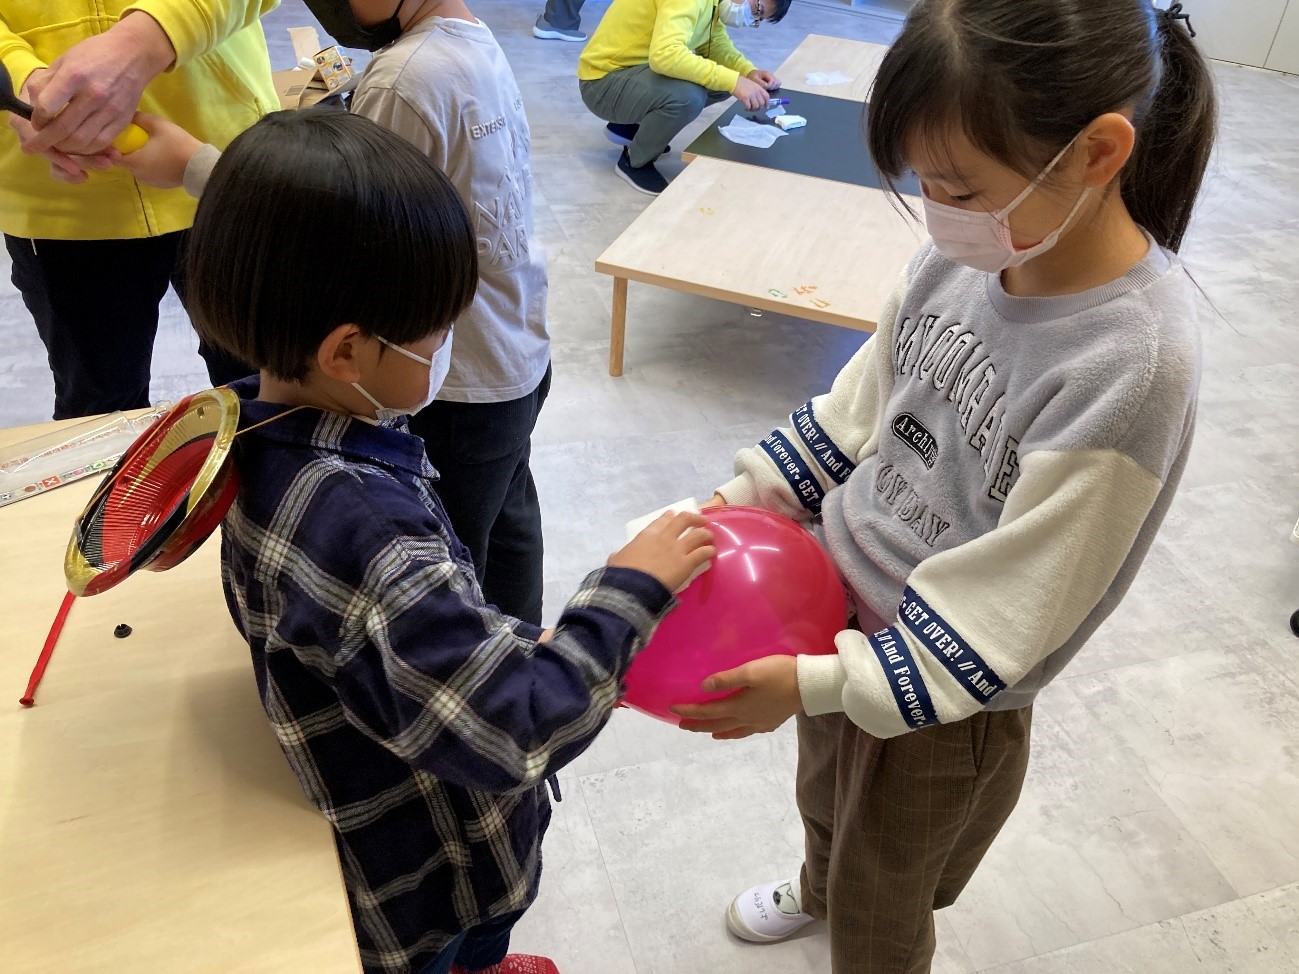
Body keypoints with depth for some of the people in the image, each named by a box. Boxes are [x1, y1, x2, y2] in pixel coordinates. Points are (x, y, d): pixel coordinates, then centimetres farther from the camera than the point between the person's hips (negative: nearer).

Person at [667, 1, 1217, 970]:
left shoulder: (1136, 362, -32)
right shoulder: (969, 253, -14)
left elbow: (996, 618, -25)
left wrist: (816, 684, -25)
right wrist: (737, 504, -3)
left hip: (944, 693, -6)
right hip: (840, 603, 6)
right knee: (823, 797, 36)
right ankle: (816, 890, 69)